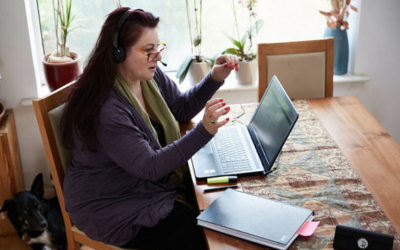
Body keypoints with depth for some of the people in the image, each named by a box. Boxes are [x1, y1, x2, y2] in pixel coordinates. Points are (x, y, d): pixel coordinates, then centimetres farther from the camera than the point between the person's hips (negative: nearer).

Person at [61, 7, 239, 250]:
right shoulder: (104, 109, -29)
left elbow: (181, 108, 14)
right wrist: (205, 130, -36)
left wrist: (215, 79, -2)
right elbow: (150, 166, -28)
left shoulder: (151, 76, -3)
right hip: (112, 208, -8)